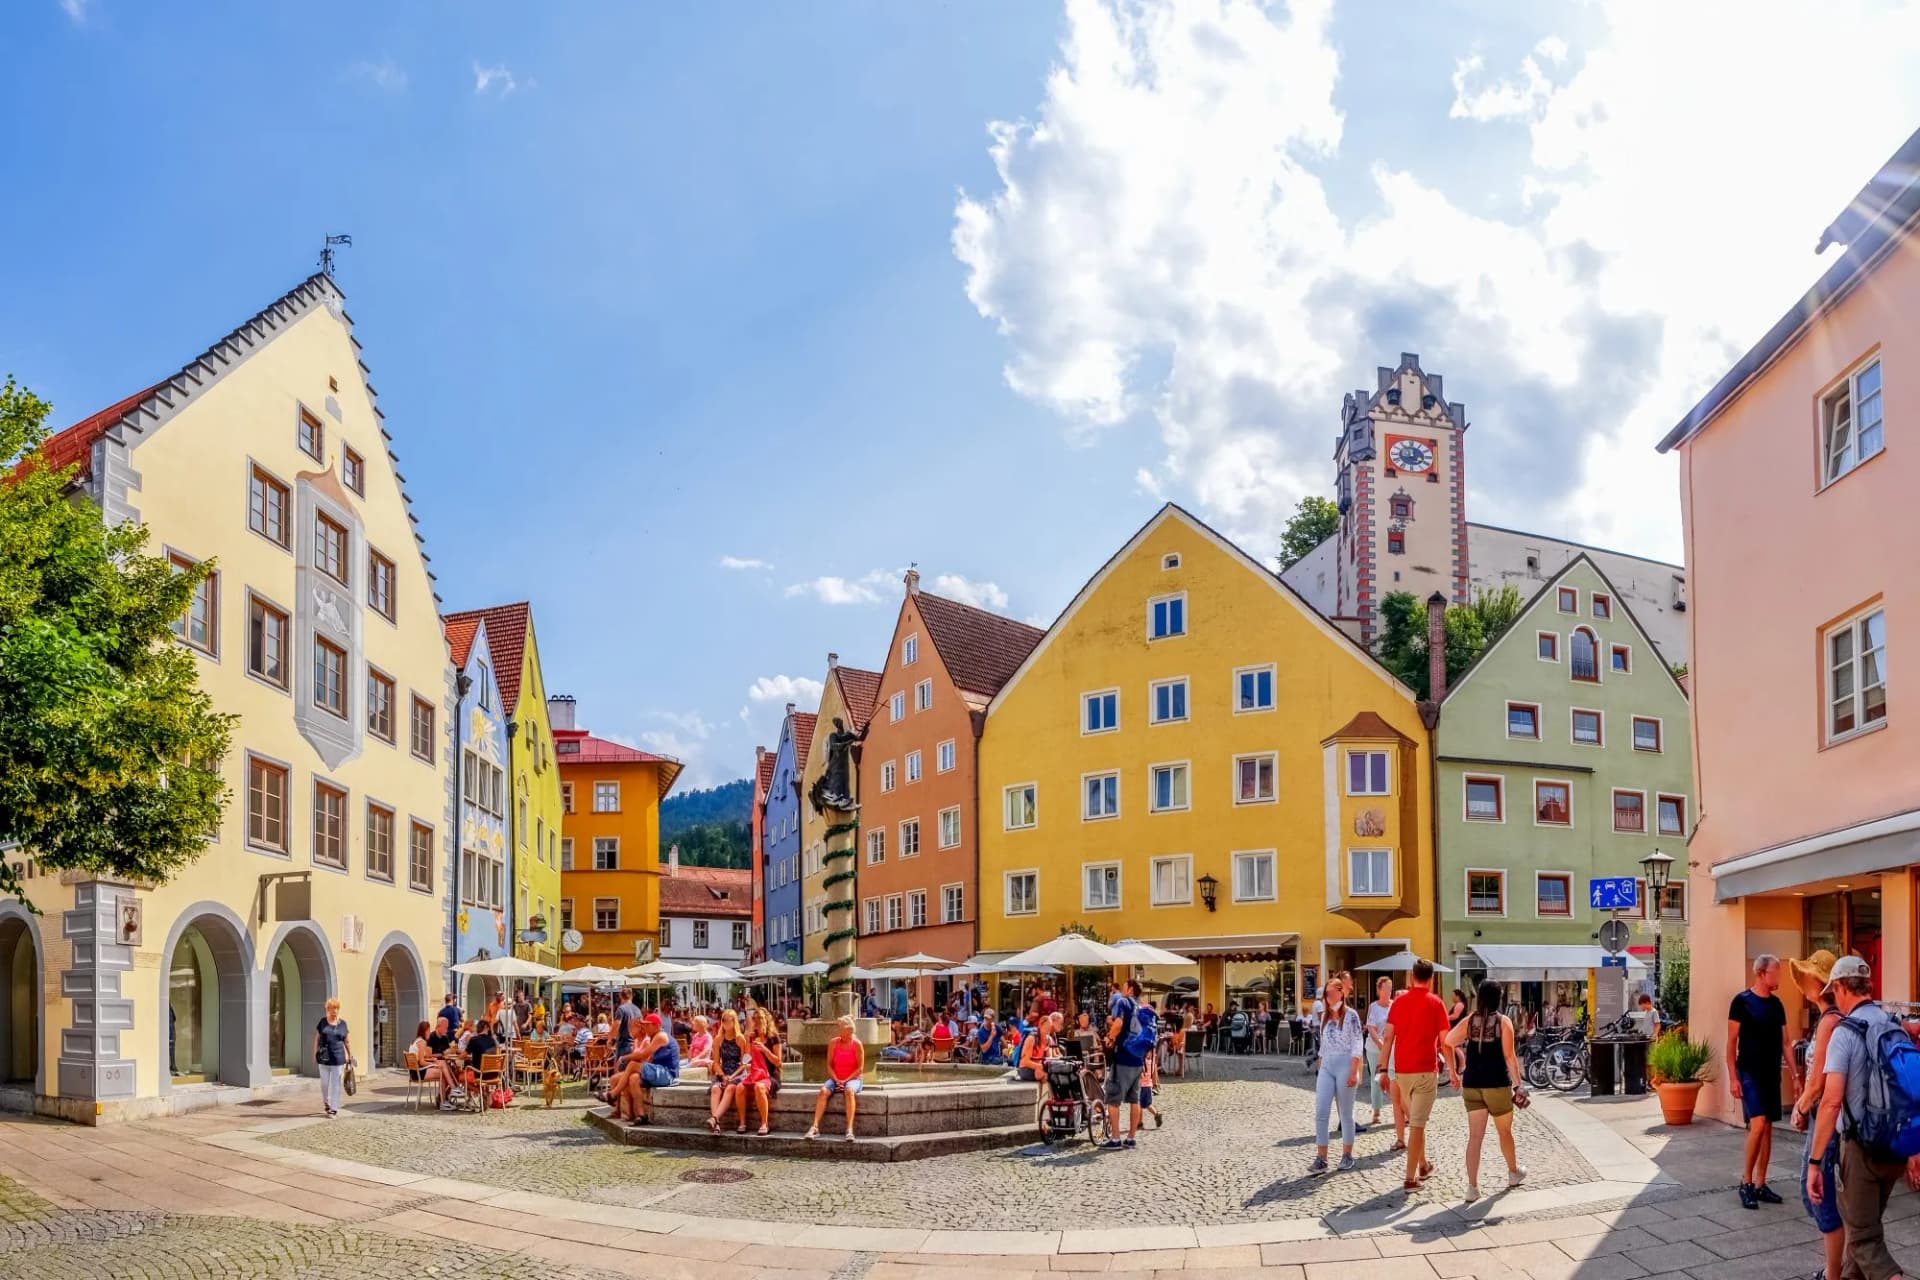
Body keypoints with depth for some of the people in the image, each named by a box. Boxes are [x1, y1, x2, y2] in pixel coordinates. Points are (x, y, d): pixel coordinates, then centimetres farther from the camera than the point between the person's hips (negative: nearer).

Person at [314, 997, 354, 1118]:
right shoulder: (322, 1021, 3)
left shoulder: (342, 1023, 5)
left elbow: (347, 1041, 11)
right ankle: (326, 1103, 29)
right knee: (324, 1083, 5)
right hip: (324, 1058, 0)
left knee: (335, 1084, 0)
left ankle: (333, 1109, 5)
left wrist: (350, 1056, 8)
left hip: (338, 1058, 0)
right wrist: (315, 1054, 2)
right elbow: (317, 1038, 7)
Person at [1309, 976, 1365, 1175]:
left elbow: (1357, 1046, -8)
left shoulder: (1350, 1015, -4)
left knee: (1346, 1113, 4)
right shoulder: (1325, 1016, 13)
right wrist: (1321, 1069, 15)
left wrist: (1353, 1072, -14)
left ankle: (1347, 1155, 16)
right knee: (1320, 1113, -4)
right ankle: (1321, 1158, -2)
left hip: (1345, 1064, -5)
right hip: (1326, 1067, 5)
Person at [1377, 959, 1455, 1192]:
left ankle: (1423, 1165, 35)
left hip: (1402, 1070, 4)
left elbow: (1388, 1038, 3)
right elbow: (1445, 1041, -3)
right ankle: (1410, 1177, -6)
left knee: (1415, 1118, 22)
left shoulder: (1399, 1001, 5)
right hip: (1426, 1070, -4)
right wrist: (1452, 1071, 7)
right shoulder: (1435, 1003, -4)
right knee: (1417, 1123, -4)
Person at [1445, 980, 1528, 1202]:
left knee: (1475, 1136, 2)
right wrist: (1517, 1085, -9)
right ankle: (1514, 1172, 40)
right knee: (1505, 1132, 19)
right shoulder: (1503, 1021, -7)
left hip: (1471, 1085, 2)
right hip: (1497, 1084, -2)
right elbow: (1509, 1056, -12)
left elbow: (1448, 1042, -3)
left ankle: (1472, 1186, -5)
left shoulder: (1469, 1021, 2)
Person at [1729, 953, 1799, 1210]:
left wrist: (1795, 1074, 10)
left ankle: (1760, 1185, 14)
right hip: (1749, 1073, -6)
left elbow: (1786, 1042, 15)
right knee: (1758, 1125, -16)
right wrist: (1733, 1077, -13)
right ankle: (1746, 1183, -4)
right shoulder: (1742, 1001, -8)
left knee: (1768, 1129, 7)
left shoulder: (1777, 1004, 10)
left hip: (1772, 1074, 7)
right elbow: (1731, 1041, -9)